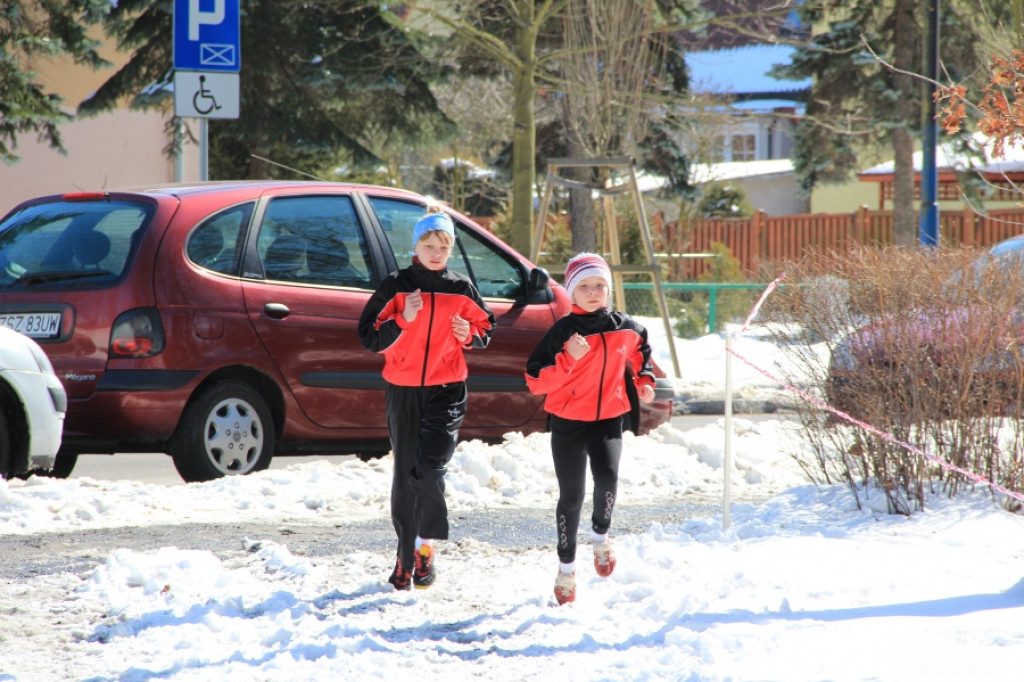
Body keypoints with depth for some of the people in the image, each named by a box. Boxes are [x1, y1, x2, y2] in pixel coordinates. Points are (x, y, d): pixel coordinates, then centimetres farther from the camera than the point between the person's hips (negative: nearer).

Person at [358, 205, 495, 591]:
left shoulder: (461, 290, 4)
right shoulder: (395, 287, 0)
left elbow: (486, 329, 16)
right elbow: (371, 338, -2)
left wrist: (470, 335, -6)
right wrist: (403, 320, -18)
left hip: (446, 391, -1)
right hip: (403, 390, 1)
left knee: (430, 470, -17)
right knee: (405, 473, 6)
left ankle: (425, 545, -3)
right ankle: (406, 555, 17)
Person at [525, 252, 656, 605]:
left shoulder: (626, 329, 2)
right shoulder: (563, 331, -9)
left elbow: (639, 354, 26)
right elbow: (535, 381, -13)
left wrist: (644, 381, 9)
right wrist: (568, 359, -26)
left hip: (608, 419, 1)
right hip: (568, 421, -1)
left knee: (607, 478, -22)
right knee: (571, 495, 2)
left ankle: (601, 535, 9)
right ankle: (566, 567, 19)